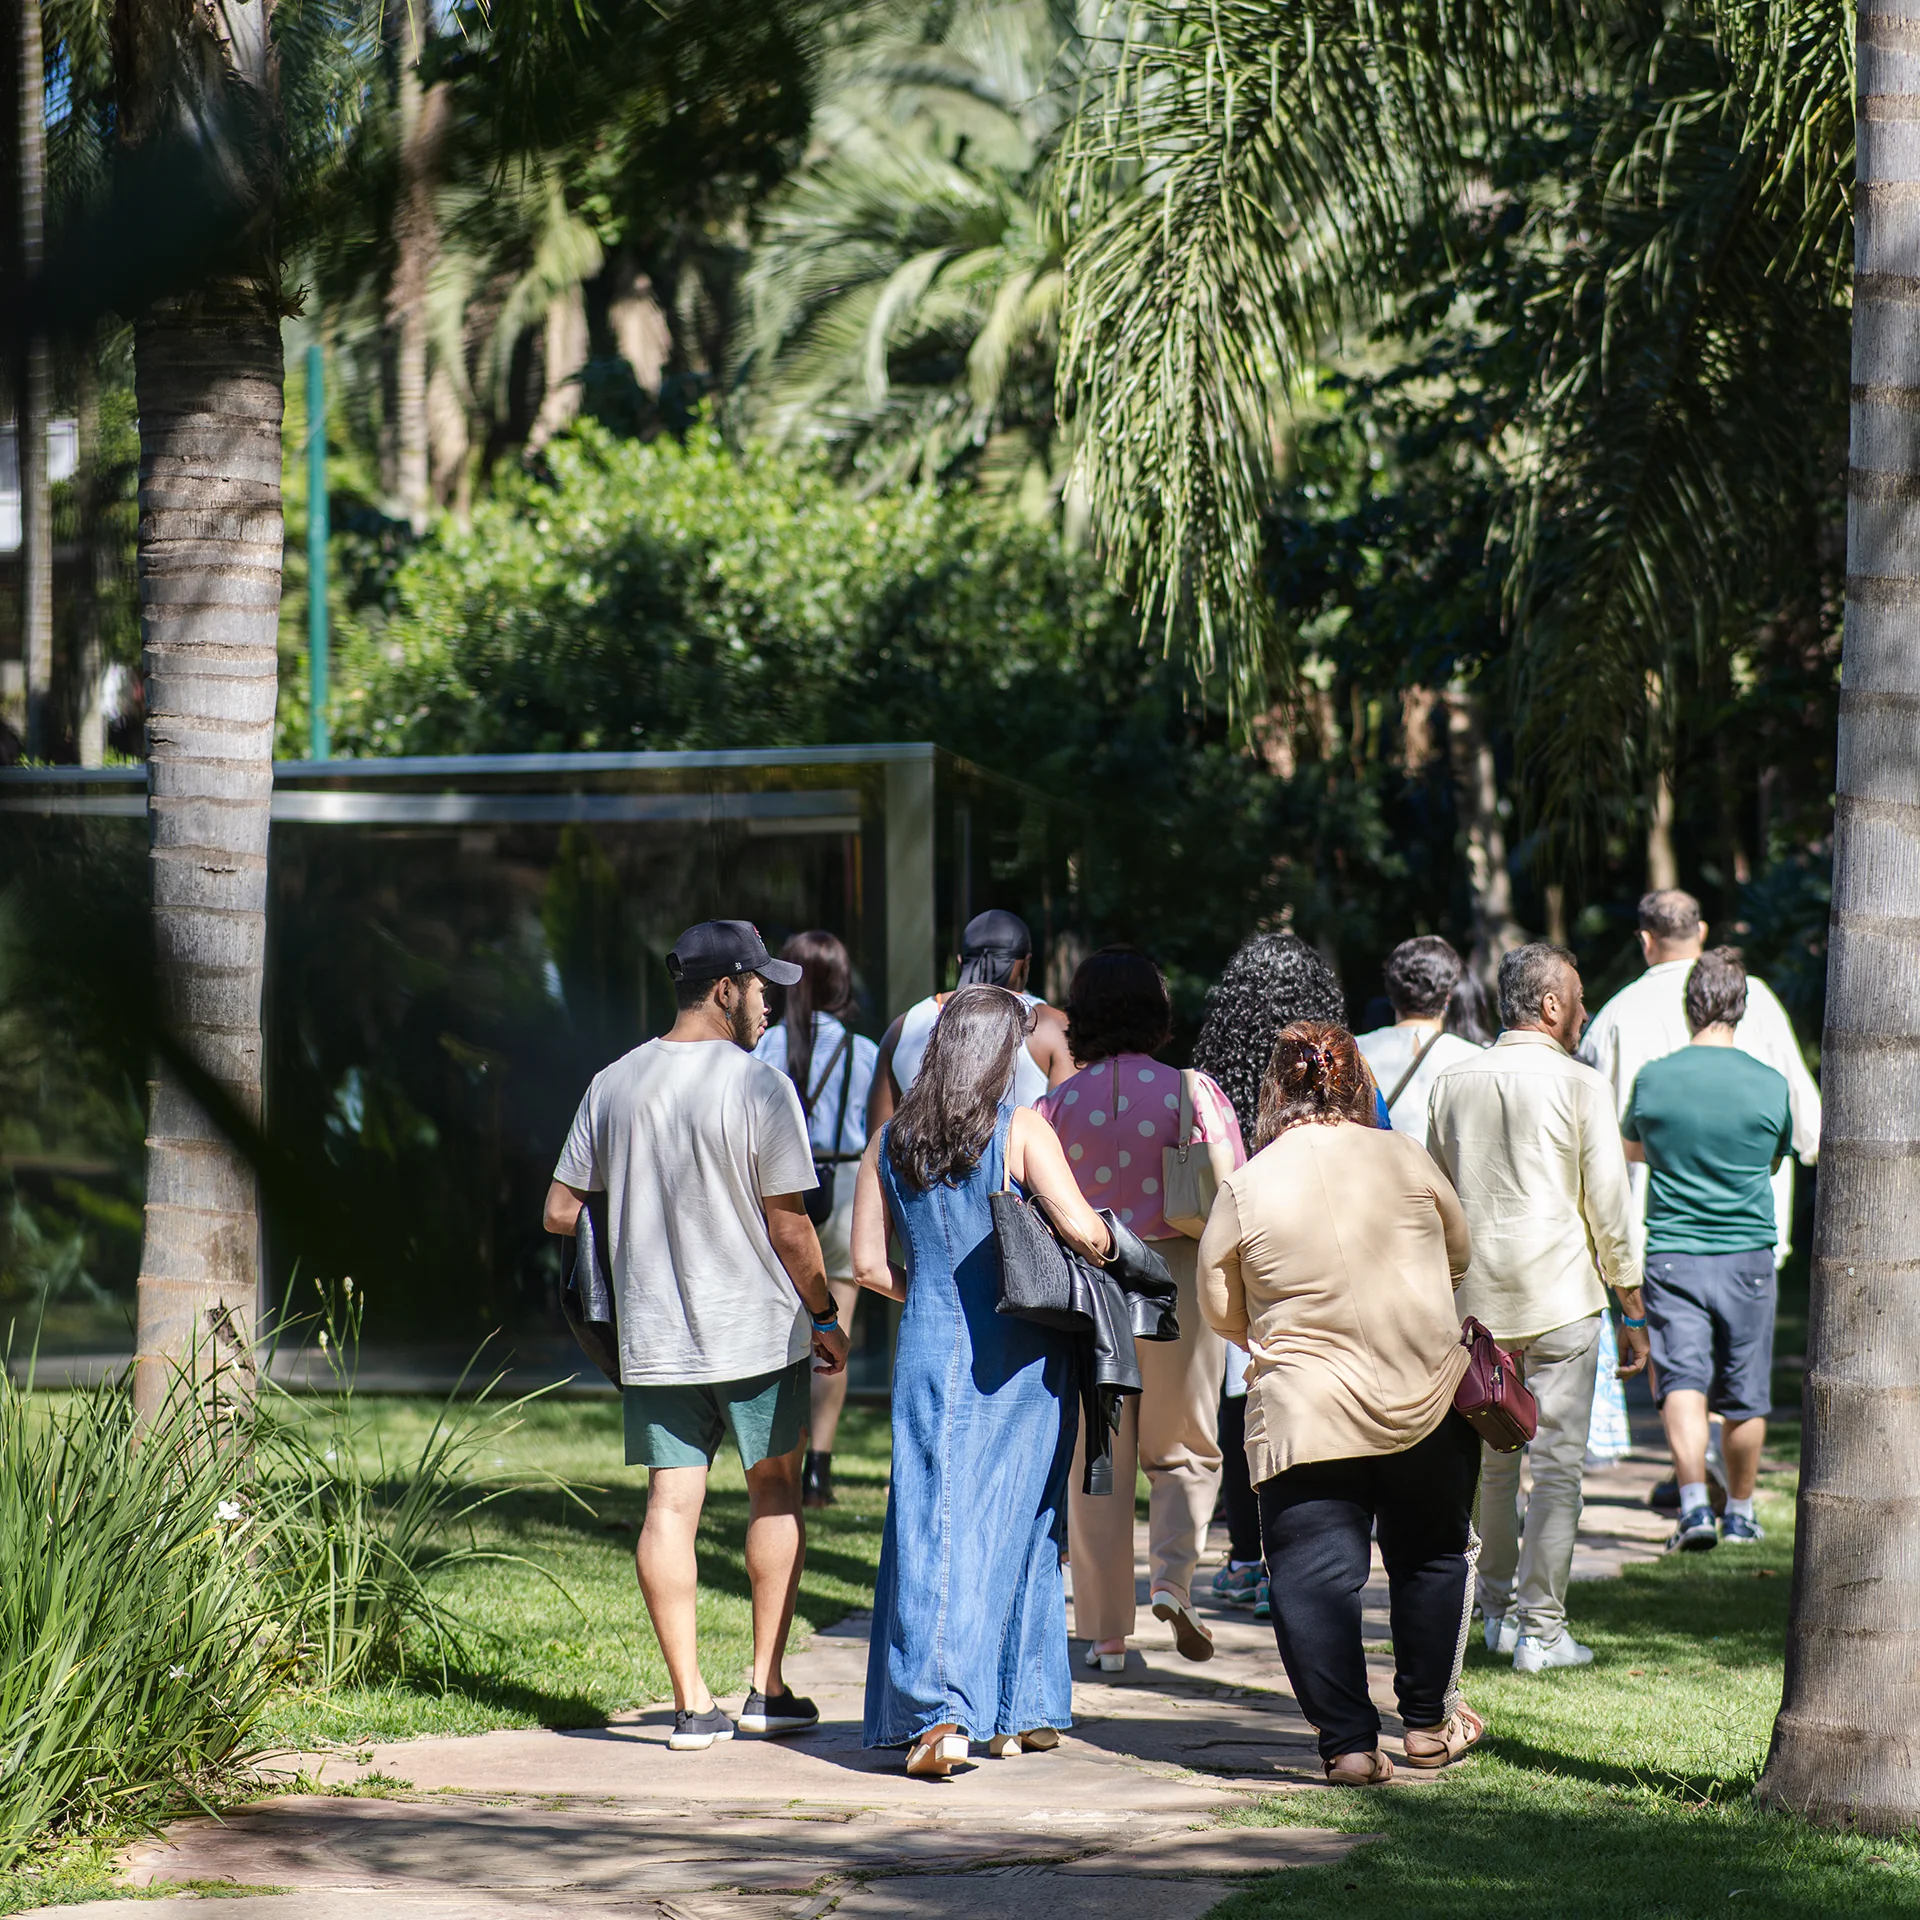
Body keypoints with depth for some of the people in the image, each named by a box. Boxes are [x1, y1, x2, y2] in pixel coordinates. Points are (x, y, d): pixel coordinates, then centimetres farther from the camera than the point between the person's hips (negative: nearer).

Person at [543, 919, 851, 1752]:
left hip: (651, 1336, 3)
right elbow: (789, 1227, -10)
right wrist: (825, 1317, 4)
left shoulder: (613, 1085, 3)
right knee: (775, 1493, 12)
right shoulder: (760, 1087, -12)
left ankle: (691, 1702, 2)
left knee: (670, 1504, 4)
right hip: (756, 1331, -3)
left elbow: (560, 1211, 6)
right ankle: (767, 1687, 13)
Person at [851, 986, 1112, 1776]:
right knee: (1021, 1525, 9)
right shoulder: (1022, 1130, -6)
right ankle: (1020, 1711, 15)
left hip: (930, 1351, 2)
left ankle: (937, 1713, -10)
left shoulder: (890, 1141, 5)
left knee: (934, 1527, 1)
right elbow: (1081, 1229, -16)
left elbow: (868, 1265, 6)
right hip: (1020, 1355, -2)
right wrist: (1105, 1245, 6)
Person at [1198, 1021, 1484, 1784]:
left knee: (1316, 1577, 4)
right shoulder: (1402, 1157, -3)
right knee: (1430, 1557, 19)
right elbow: (1458, 1255, 12)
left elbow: (1220, 1310, 4)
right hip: (1427, 1398, 2)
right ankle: (1428, 1720, 26)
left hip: (1303, 1412, -2)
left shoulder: (1245, 1189, -6)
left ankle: (1348, 1742, -3)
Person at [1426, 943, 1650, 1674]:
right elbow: (1609, 1208, -5)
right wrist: (1633, 1312, 3)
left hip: (1476, 1301, 5)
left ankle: (1499, 1610, 23)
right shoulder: (1579, 1086, -7)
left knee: (1489, 1460, 16)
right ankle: (1542, 1629, -1)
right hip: (1561, 1298, -4)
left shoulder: (1452, 1084, 6)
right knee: (1557, 1463, 0)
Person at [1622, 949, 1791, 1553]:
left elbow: (1632, 1149, 16)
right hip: (1747, 1254, 1)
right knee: (1744, 1396, 12)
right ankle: (1739, 1513, 25)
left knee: (1682, 1381, -4)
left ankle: (1694, 1503, -23)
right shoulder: (1771, 1085, -5)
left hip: (1671, 1251, -1)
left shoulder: (1652, 1079, -4)